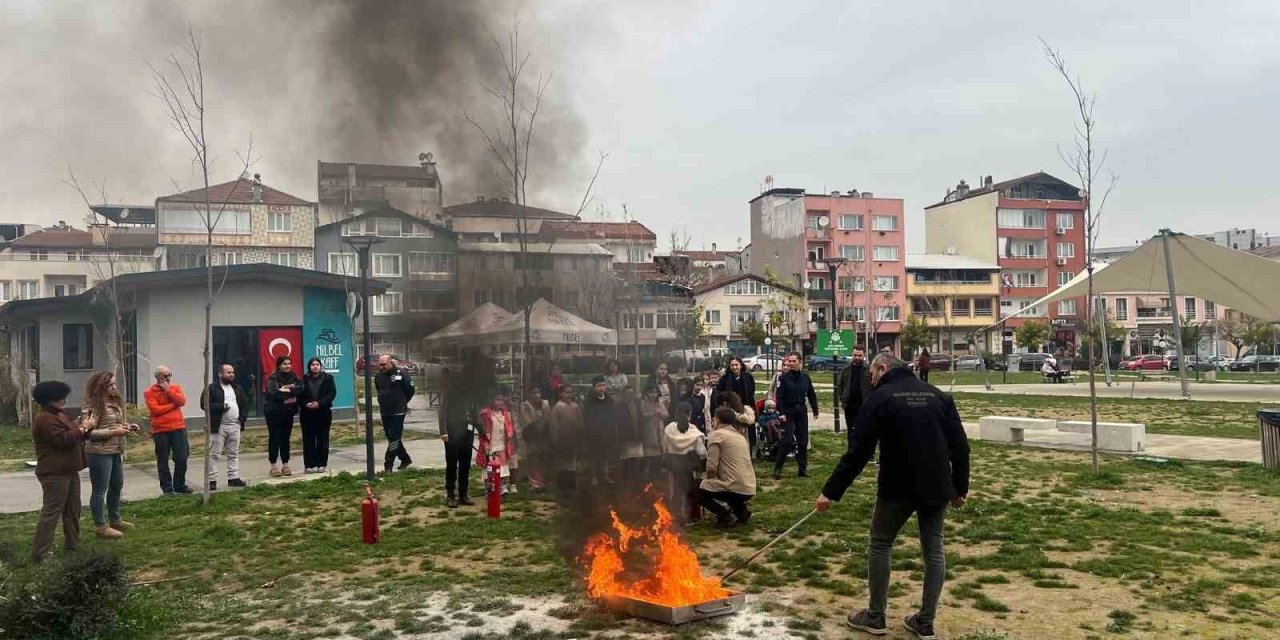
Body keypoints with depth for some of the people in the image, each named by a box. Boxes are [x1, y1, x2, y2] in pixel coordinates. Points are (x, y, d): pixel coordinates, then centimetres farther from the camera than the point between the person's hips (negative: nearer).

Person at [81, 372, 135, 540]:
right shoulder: (94, 406, -15)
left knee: (117, 485, 19)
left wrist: (127, 426, 4)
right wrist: (113, 432, -22)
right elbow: (88, 432, -21)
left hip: (116, 451, 9)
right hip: (99, 452, -9)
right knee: (100, 489, 0)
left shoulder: (115, 402, 11)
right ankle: (101, 526, 8)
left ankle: (115, 520, 34)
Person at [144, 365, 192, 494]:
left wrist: (168, 389, -9)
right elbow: (154, 409, -14)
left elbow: (182, 401, -7)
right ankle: (167, 488, 12)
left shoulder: (176, 387, 11)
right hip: (160, 431, -2)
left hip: (178, 428, 3)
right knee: (163, 462, 4)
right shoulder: (149, 392, -1)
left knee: (182, 459, 3)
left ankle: (179, 485, 18)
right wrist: (173, 404, -9)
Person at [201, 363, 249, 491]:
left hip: (235, 426, 6)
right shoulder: (211, 388, -4)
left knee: (234, 454, 9)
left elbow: (245, 403, 20)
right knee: (214, 455, -3)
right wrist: (221, 407, -19)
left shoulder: (237, 388, 15)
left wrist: (242, 417, 6)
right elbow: (204, 404, -11)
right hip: (218, 426, -6)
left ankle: (233, 478, 15)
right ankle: (212, 480, 1)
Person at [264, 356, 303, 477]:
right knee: (274, 438, -1)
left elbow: (300, 389, -7)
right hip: (274, 412, -4)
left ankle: (285, 465, 15)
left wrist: (286, 390, -19)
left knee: (285, 438, 9)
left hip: (288, 412, 5)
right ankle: (273, 465, 5)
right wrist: (291, 391, -12)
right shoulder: (272, 379, -7)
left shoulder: (294, 377, 8)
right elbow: (273, 393, -21)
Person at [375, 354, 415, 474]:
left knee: (394, 438, -8)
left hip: (398, 412, -6)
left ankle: (388, 466, -6)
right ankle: (405, 459, 29)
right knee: (392, 438, 13)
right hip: (384, 412, 6)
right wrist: (384, 403, 15)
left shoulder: (401, 375, -12)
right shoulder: (378, 376, 5)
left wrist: (402, 402, 5)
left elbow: (410, 391, -3)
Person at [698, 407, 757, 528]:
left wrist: (709, 480, 10)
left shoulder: (716, 434, -3)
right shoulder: (740, 436, 20)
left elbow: (712, 467, -10)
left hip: (735, 487, -7)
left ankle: (725, 514, -5)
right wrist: (716, 479, 29)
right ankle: (741, 510, 12)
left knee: (697, 490, 13)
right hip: (749, 489, 7)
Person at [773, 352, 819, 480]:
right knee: (787, 440, -10)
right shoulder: (784, 378, -7)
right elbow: (779, 397, -10)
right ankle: (777, 469, -5)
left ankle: (802, 468, 15)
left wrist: (815, 410, 12)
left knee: (803, 440, 6)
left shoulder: (805, 377, 4)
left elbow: (811, 395, 12)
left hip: (802, 411, 4)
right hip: (788, 412, -4)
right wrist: (781, 413, -17)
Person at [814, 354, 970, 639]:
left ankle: (875, 617, 17)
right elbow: (960, 445, 6)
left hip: (898, 487, -4)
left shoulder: (880, 398, -7)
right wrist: (960, 487, 14)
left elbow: (858, 452, -10)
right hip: (936, 487, 5)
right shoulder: (939, 395, 9)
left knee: (880, 545, 12)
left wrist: (831, 491, -6)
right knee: (934, 549, 13)